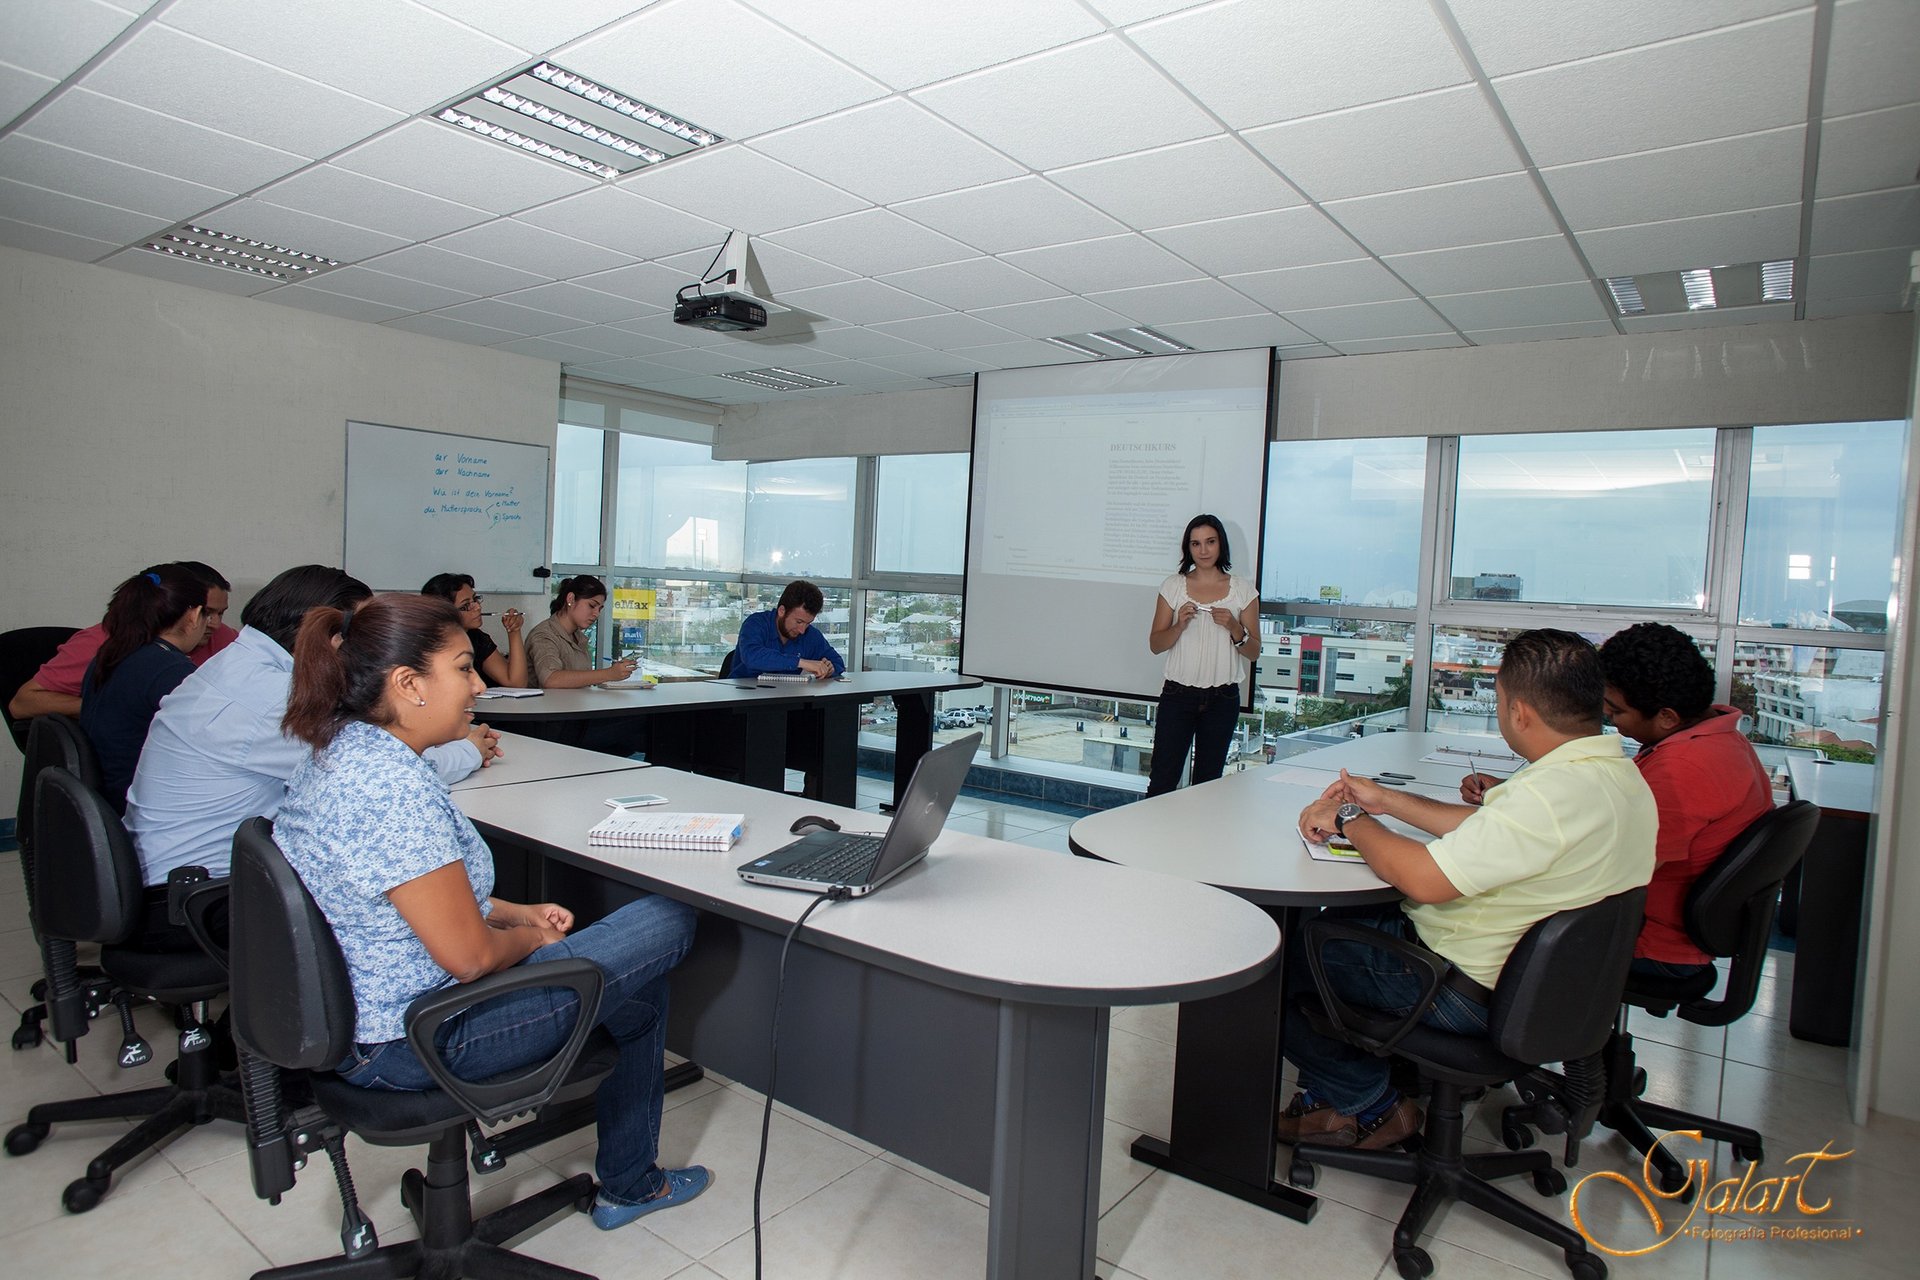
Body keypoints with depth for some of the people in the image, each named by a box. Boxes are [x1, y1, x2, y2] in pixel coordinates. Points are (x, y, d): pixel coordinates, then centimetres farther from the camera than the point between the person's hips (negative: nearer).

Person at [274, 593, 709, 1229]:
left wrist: (519, 912, 7)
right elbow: (469, 956, -25)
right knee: (666, 925, -1)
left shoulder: (339, 753, 3)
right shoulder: (394, 788, -29)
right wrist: (530, 936, -5)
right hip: (413, 1042, -10)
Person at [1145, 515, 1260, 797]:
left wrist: (1234, 628, -14)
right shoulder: (1173, 586, 3)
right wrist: (1180, 625, -15)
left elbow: (1254, 652, 5)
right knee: (1162, 780, -4)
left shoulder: (1242, 590, 4)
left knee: (1208, 780, 9)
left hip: (1222, 699, 1)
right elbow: (1155, 645, 3)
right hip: (1178, 694, -1)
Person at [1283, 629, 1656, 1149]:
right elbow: (1485, 831, 11)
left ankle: (1369, 1105, 14)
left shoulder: (1555, 792, -32)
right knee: (1341, 917, 25)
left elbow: (1424, 879, -31)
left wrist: (1350, 820, -14)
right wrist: (1386, 801, 11)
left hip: (1471, 990, -10)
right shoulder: (1620, 773, 1)